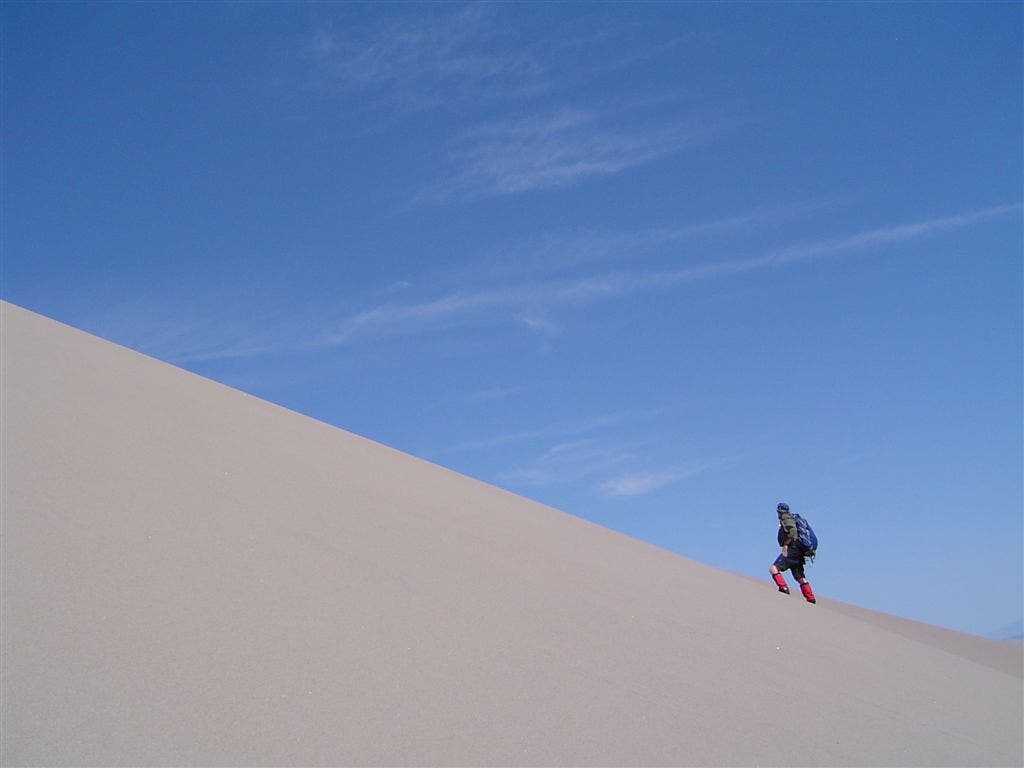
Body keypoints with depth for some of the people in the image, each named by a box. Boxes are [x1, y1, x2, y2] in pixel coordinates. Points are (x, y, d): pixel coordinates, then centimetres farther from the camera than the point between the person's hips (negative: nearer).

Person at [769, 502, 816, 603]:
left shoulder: (786, 519, -3)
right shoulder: (791, 519, 26)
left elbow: (793, 531, -21)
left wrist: (785, 545, -20)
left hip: (792, 549, -10)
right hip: (799, 552, 10)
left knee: (773, 569, -16)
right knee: (801, 578, 12)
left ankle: (784, 588, -26)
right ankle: (811, 598, 10)